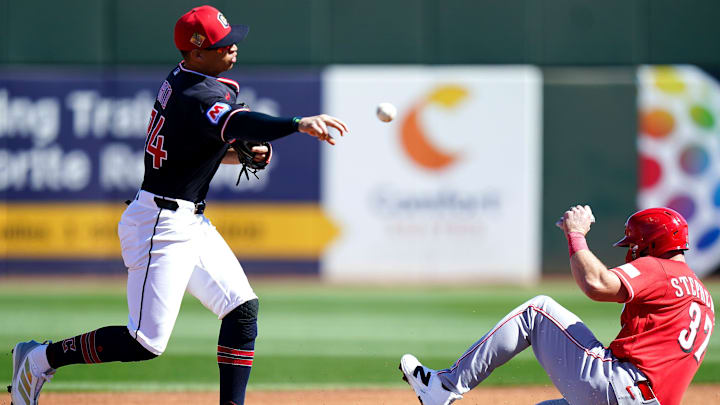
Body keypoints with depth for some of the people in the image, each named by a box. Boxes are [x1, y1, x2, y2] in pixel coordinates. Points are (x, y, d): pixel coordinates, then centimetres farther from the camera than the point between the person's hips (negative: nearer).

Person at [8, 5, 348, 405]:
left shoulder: (183, 78, 8)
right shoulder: (199, 97, -22)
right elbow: (237, 123, -42)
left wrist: (239, 153, 4)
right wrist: (298, 124, -57)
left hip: (191, 222, 11)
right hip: (162, 225, -11)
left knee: (243, 309, 3)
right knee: (147, 342, -8)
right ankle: (41, 358, 7)